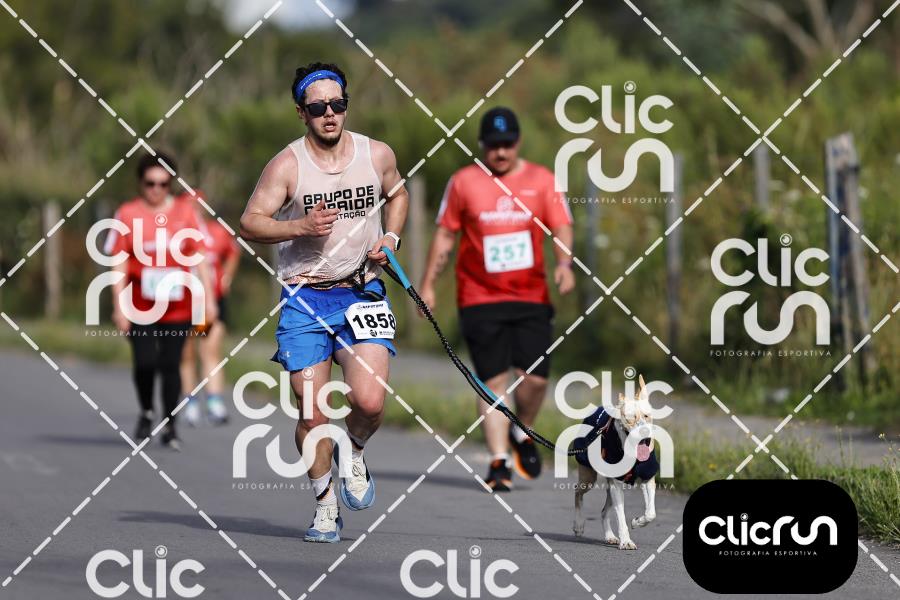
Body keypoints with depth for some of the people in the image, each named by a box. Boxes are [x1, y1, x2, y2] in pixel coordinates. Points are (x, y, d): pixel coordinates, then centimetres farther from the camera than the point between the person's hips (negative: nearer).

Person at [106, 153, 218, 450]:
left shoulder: (185, 212, 5)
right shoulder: (128, 213, 0)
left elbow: (199, 257, 9)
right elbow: (119, 263, 0)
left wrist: (207, 297, 4)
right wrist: (119, 306, -5)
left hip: (177, 306, 1)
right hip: (140, 307, -1)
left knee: (170, 365, 1)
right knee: (144, 362, -10)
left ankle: (170, 426, 11)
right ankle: (146, 412, 17)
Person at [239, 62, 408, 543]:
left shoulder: (377, 155, 2)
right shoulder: (287, 165, -7)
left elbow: (396, 194, 23)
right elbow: (250, 224, -8)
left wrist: (390, 238, 5)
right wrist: (302, 226, -23)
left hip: (362, 293, 1)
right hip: (305, 299, -1)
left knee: (369, 401, -16)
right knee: (312, 413, -3)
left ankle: (354, 455, 18)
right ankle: (325, 508, 16)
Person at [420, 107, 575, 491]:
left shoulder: (541, 180, 6)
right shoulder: (463, 182, 4)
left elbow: (561, 226, 1)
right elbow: (445, 235, 10)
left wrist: (564, 263, -19)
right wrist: (428, 285, 7)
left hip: (531, 298, 1)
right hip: (479, 299, -1)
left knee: (535, 377, -8)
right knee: (494, 381, -5)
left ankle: (522, 434, 21)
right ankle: (499, 462, -1)